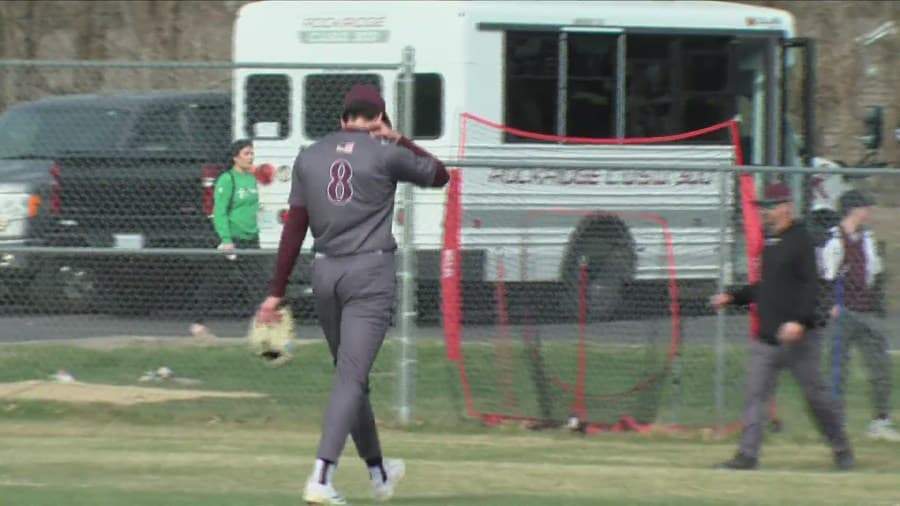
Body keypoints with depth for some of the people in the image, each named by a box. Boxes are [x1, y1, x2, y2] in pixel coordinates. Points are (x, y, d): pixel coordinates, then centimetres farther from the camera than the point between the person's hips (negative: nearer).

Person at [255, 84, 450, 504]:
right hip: (370, 272, -5)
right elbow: (440, 175, 12)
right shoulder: (386, 155, -4)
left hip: (324, 274, 5)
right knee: (351, 377, -10)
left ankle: (378, 471, 33)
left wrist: (276, 291, 4)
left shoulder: (309, 157, 6)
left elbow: (294, 229, 3)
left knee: (351, 375, 18)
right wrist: (398, 140, 17)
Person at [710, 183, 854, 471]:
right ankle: (748, 455, -3)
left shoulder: (800, 240, -8)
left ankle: (841, 449, 16)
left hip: (799, 336, -8)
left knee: (815, 393, 1)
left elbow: (811, 285, -16)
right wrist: (733, 297, 18)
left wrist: (800, 320, -27)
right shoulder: (769, 242, 16)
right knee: (755, 394, -1)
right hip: (766, 336, 8)